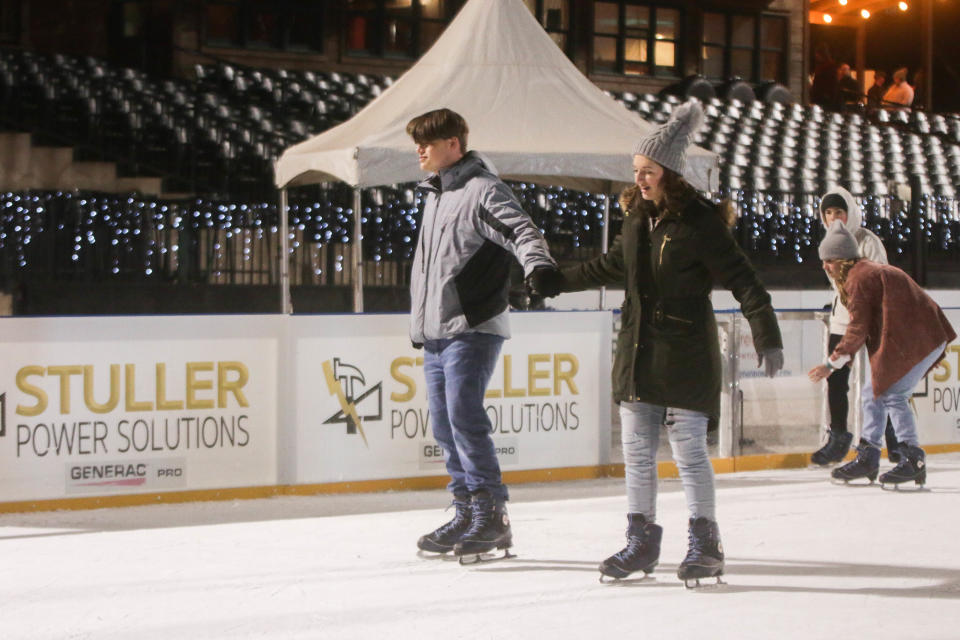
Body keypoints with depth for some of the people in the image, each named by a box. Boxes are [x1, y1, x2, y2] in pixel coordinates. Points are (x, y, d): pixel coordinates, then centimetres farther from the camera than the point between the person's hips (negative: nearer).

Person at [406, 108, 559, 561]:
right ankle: (466, 514, 15)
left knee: (464, 417, -15)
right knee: (445, 426, 8)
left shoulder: (483, 190, -8)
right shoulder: (434, 194, 20)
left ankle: (492, 515, -10)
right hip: (435, 332, 9)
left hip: (472, 328, -9)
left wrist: (538, 264, -45)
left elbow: (519, 229, -25)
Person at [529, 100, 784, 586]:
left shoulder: (699, 223, -12)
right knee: (637, 452, 8)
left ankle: (705, 543, 7)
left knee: (689, 452, -3)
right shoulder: (637, 216, 9)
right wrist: (557, 282, 29)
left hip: (685, 355, -7)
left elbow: (742, 281, -13)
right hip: (637, 350, 7)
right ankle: (641, 538, 17)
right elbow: (615, 266, 25)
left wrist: (767, 337, -19)